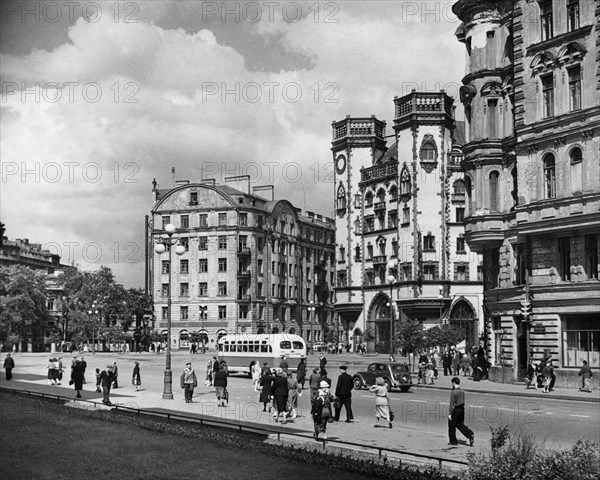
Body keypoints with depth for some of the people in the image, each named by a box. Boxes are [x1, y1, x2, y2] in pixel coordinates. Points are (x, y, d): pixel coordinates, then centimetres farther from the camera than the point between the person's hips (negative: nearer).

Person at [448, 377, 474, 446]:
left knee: (451, 426, 7)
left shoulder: (453, 392, -16)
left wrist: (449, 413, -16)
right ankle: (470, 434, -2)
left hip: (455, 410, -7)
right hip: (461, 409, 7)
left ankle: (453, 441, 13)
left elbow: (452, 404, -18)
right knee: (460, 425, 16)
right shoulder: (462, 392, 7)